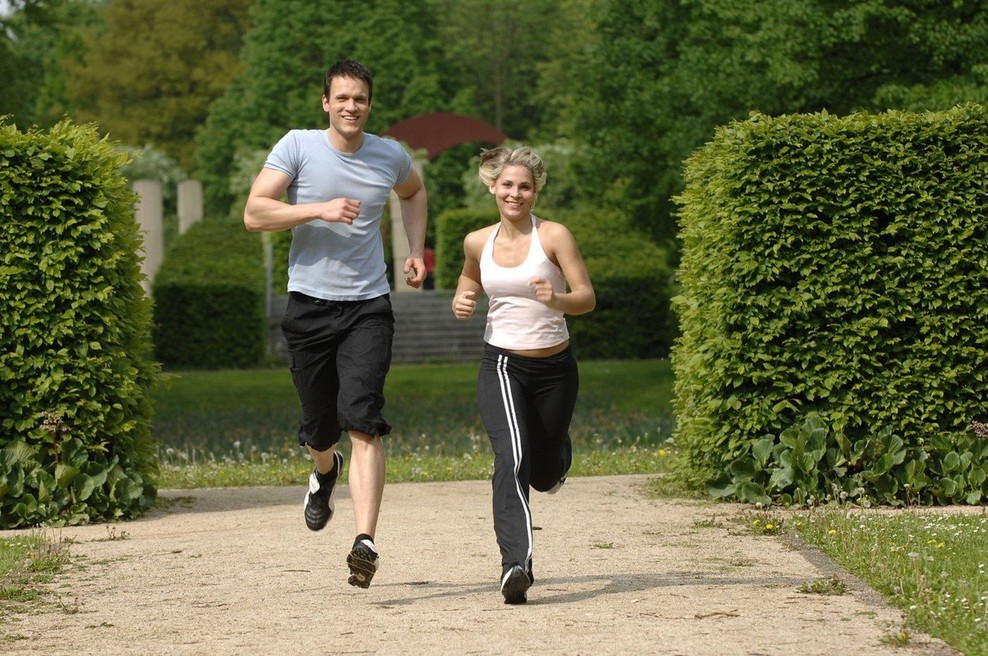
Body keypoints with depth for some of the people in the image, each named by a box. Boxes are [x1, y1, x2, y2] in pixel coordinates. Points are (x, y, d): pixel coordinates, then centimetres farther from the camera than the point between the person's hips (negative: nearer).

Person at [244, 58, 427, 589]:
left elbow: (414, 193, 29)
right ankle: (325, 472, 48)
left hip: (368, 308, 0)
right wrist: (319, 210, -20)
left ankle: (365, 541, -25)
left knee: (363, 421, -17)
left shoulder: (390, 156, 5)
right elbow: (254, 213, -11)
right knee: (319, 427, 9)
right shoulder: (298, 147, -4)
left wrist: (417, 250, 15)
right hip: (309, 305, 0)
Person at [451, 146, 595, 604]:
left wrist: (557, 300, -32)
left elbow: (587, 296, -11)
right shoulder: (478, 242, 3)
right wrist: (462, 303, -2)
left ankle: (557, 455, 56)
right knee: (512, 459, -24)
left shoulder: (554, 236, -8)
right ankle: (516, 565, -30)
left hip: (555, 367, 0)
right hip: (501, 365, 0)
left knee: (544, 473, 15)